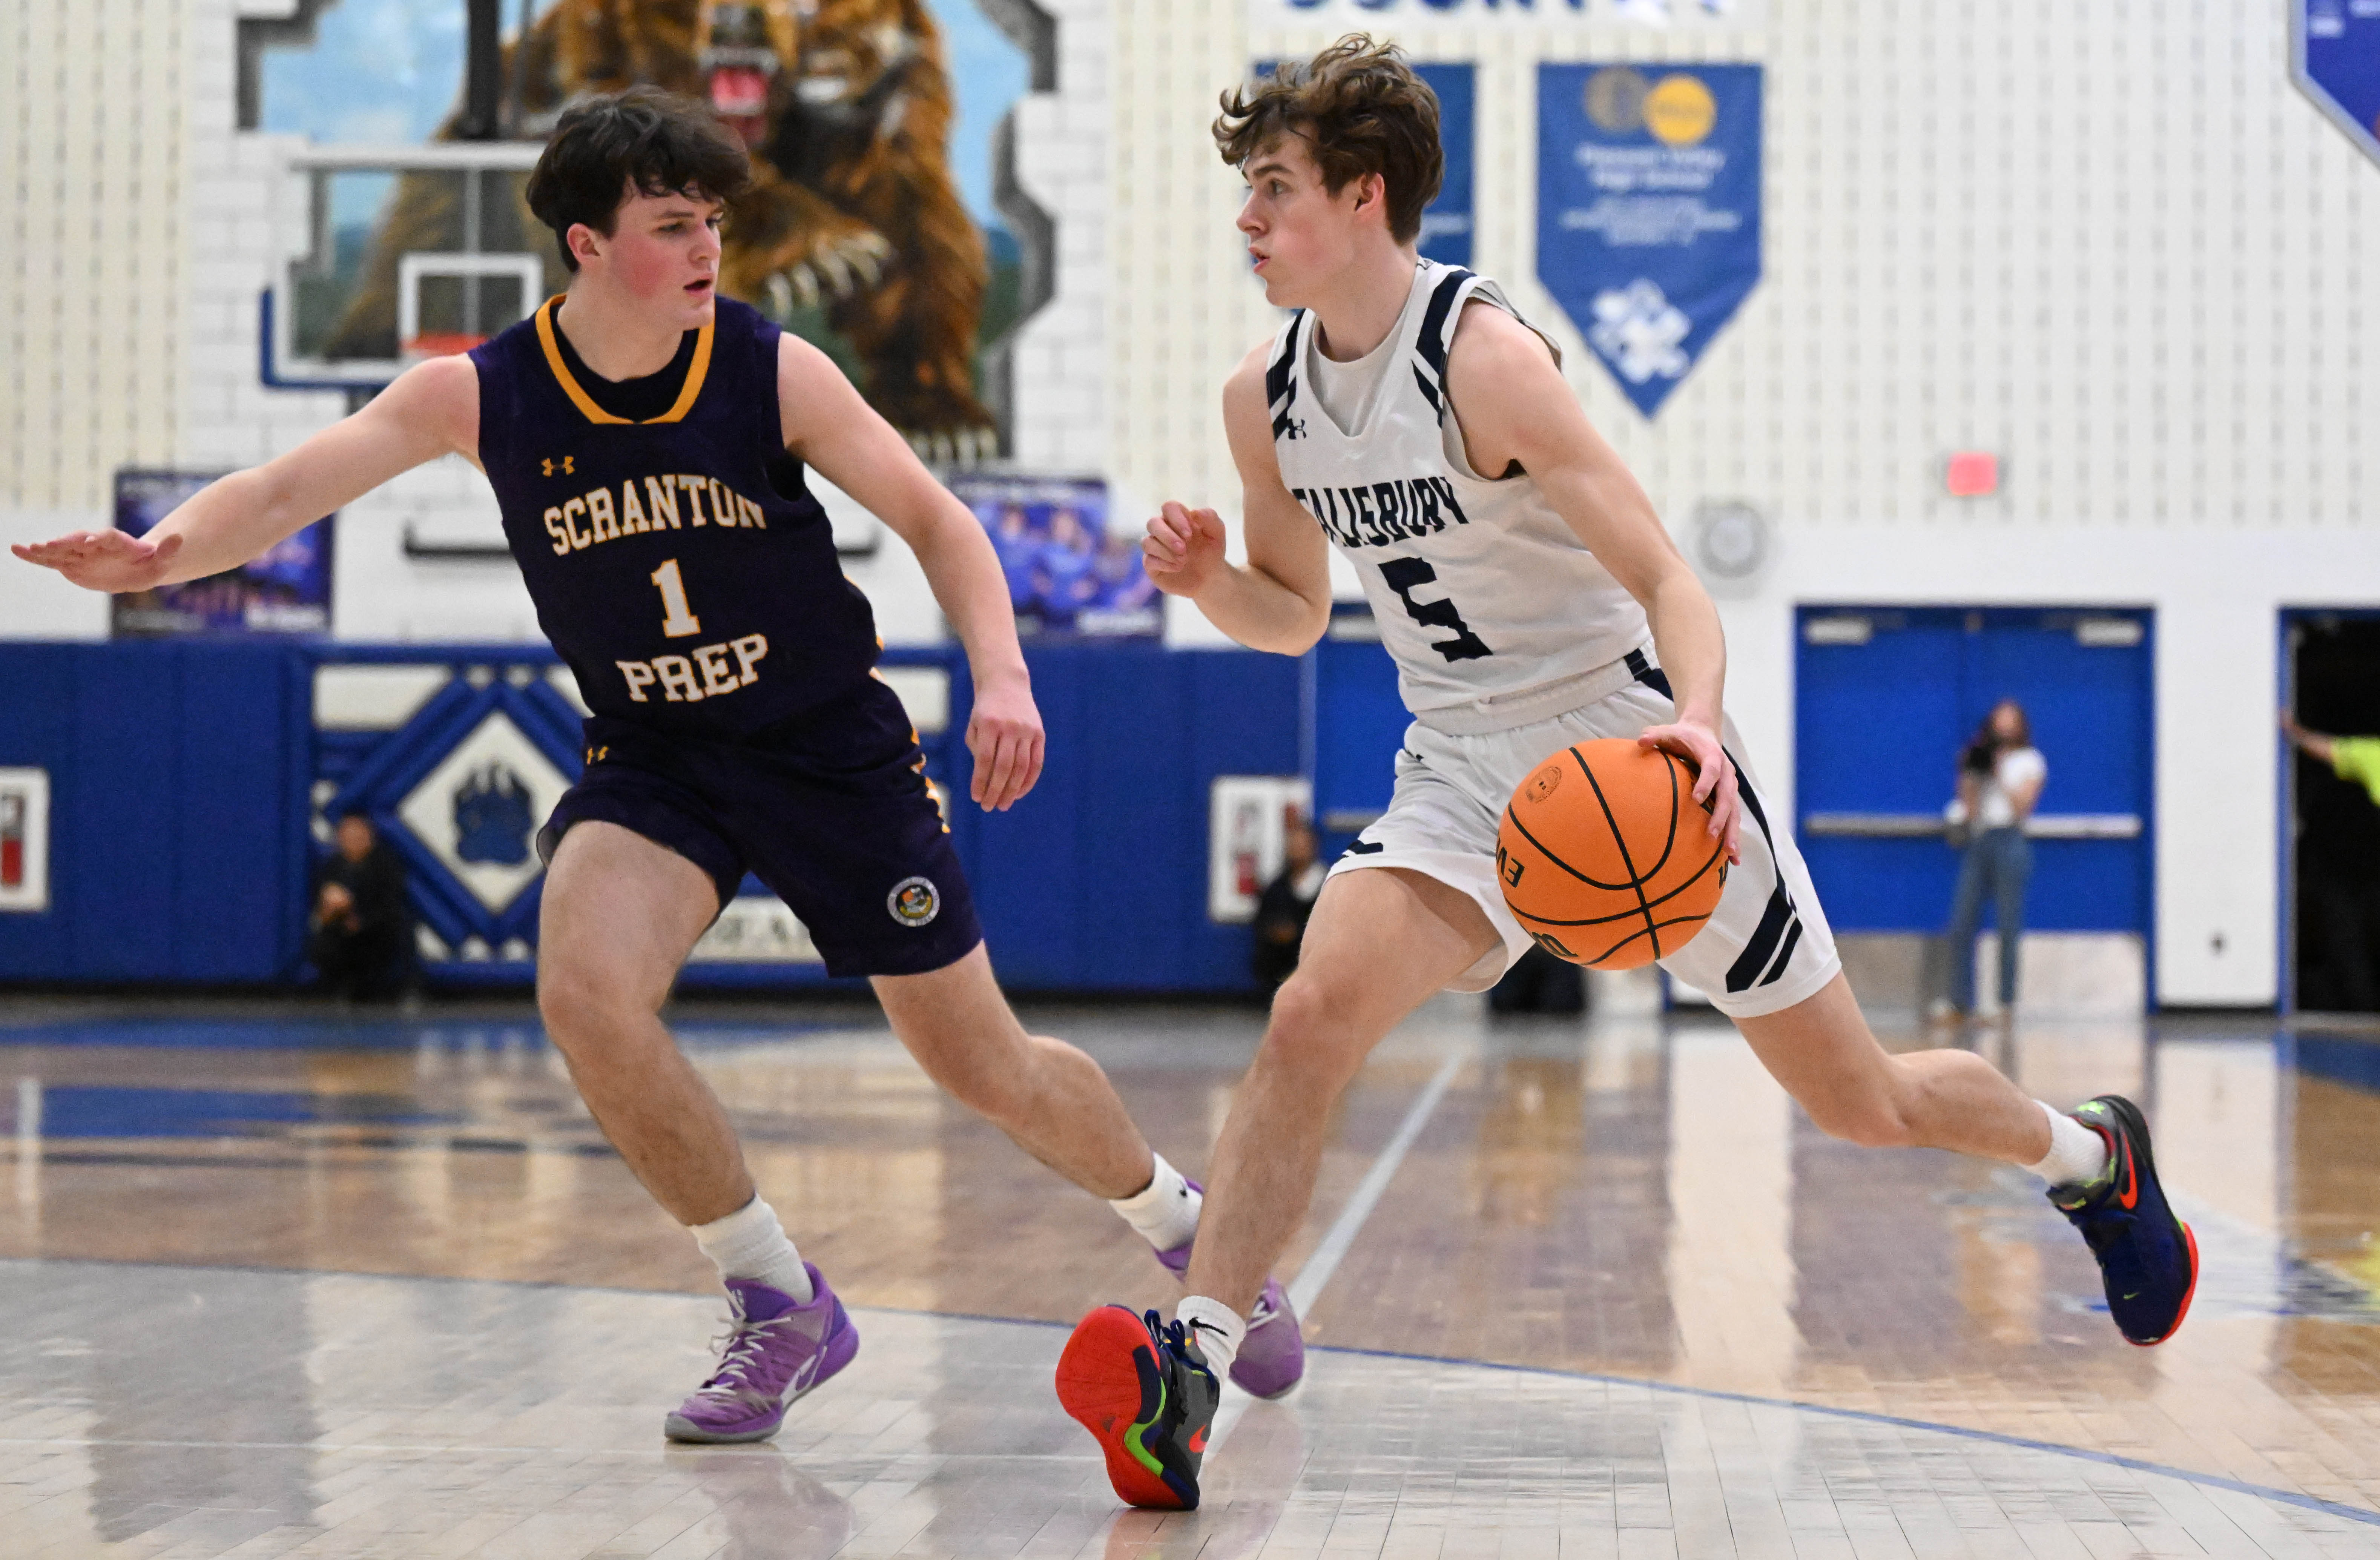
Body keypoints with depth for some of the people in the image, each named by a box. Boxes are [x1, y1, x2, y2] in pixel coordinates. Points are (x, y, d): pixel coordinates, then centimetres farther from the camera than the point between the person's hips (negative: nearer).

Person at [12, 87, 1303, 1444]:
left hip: (833, 746, -1)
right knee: (588, 991, -27)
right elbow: (282, 495, -15)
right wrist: (158, 555, -36)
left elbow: (935, 519, -6)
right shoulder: (478, 397, -11)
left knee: (985, 1065, 4)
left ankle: (1187, 1225, 36)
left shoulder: (773, 372, -15)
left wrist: (1004, 679, -21)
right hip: (652, 759, 1)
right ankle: (781, 1308, -6)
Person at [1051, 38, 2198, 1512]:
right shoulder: (1266, 399, -1)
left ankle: (2094, 1153, 38)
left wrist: (1697, 721, -44)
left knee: (1864, 1104, 7)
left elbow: (1667, 577, -24)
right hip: (1462, 773, 5)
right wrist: (1209, 580, -9)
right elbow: (1298, 614, 14)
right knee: (1313, 1016, -23)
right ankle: (1189, 1368, -26)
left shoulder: (1483, 354, -21)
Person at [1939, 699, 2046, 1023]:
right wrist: (1970, 776, 1)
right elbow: (1970, 808, 13)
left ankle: (2007, 1002, -3)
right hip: (1977, 842, 4)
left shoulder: (2030, 761, 10)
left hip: (2009, 841, -4)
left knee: (2009, 926, -6)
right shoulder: (1980, 760, 21)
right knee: (1961, 925, -3)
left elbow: (2022, 806, -3)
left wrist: (2000, 773, -6)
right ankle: (1961, 1002, 0)